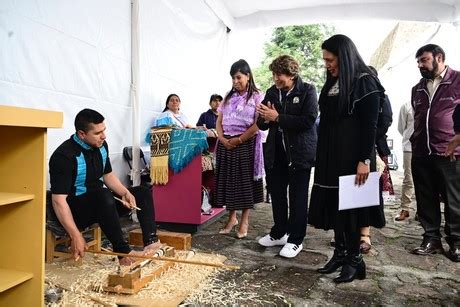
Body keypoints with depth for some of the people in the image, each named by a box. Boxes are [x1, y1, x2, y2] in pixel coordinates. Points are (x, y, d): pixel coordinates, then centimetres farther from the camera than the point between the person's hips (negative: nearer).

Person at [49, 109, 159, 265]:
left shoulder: (101, 146, 0)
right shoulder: (64, 156, -23)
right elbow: (58, 200, -25)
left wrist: (125, 192, -7)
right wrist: (76, 236, -29)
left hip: (100, 204, 8)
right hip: (75, 211, -8)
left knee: (143, 193, 1)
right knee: (103, 195, -38)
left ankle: (151, 243, -16)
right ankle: (123, 252, -31)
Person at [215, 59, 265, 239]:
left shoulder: (257, 97, -2)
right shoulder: (229, 96, 14)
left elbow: (258, 124, -11)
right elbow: (219, 120, 11)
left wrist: (239, 140, -15)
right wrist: (222, 138, -6)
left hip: (245, 144, -5)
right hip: (225, 144, 5)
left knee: (245, 181, 2)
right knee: (227, 180, 8)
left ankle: (244, 221, 15)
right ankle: (232, 217, 23)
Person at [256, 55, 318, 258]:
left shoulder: (307, 91, -6)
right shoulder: (271, 92, 8)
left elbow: (308, 120, -19)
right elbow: (262, 124, 11)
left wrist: (277, 117, -21)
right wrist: (265, 119, -13)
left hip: (299, 153, -5)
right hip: (276, 153, 5)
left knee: (298, 197, 3)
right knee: (277, 194, 13)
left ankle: (296, 240, 17)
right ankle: (279, 233, 30)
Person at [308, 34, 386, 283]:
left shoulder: (365, 82, -8)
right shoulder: (332, 84, 14)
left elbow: (370, 126, -13)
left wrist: (365, 160, -19)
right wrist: (323, 156, 13)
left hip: (353, 157, -7)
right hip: (331, 156, 7)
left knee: (351, 205, -1)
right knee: (333, 204, 9)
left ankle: (354, 260, 12)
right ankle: (340, 252, 21)